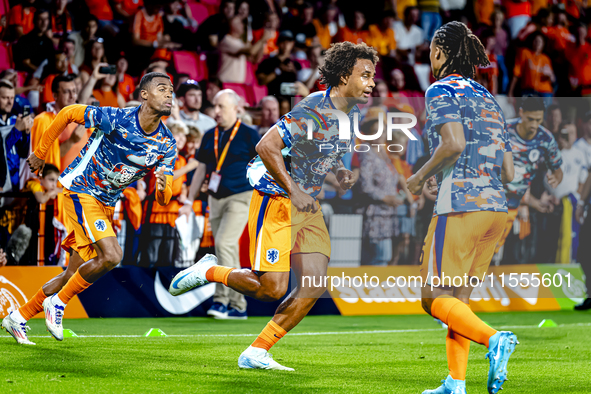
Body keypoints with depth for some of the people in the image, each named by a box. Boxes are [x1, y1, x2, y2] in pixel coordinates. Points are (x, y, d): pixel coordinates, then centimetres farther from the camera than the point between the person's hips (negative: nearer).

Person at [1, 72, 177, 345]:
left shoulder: (167, 145, -6)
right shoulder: (115, 119, -21)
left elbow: (163, 199, -5)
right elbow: (68, 113, -6)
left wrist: (162, 189, -31)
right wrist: (40, 153, 2)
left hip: (106, 204, 7)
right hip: (80, 190, -7)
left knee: (73, 275, 9)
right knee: (111, 255, -24)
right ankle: (58, 302, -5)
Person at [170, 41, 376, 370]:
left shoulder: (352, 112, 7)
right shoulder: (313, 108, -21)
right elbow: (266, 146, -24)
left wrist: (340, 170, 3)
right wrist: (293, 191, -24)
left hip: (308, 204, 8)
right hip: (276, 200, -8)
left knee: (314, 287, -4)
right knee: (272, 288, -11)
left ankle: (256, 353, 4)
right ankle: (208, 272, 14)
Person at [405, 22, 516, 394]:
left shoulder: (441, 90, -1)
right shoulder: (489, 99, 21)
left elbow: (454, 143, -18)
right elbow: (508, 172, 16)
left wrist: (422, 176, -3)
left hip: (460, 204, -8)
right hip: (496, 207, 8)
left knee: (435, 296, -2)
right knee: (458, 296, 15)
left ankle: (494, 338, -26)